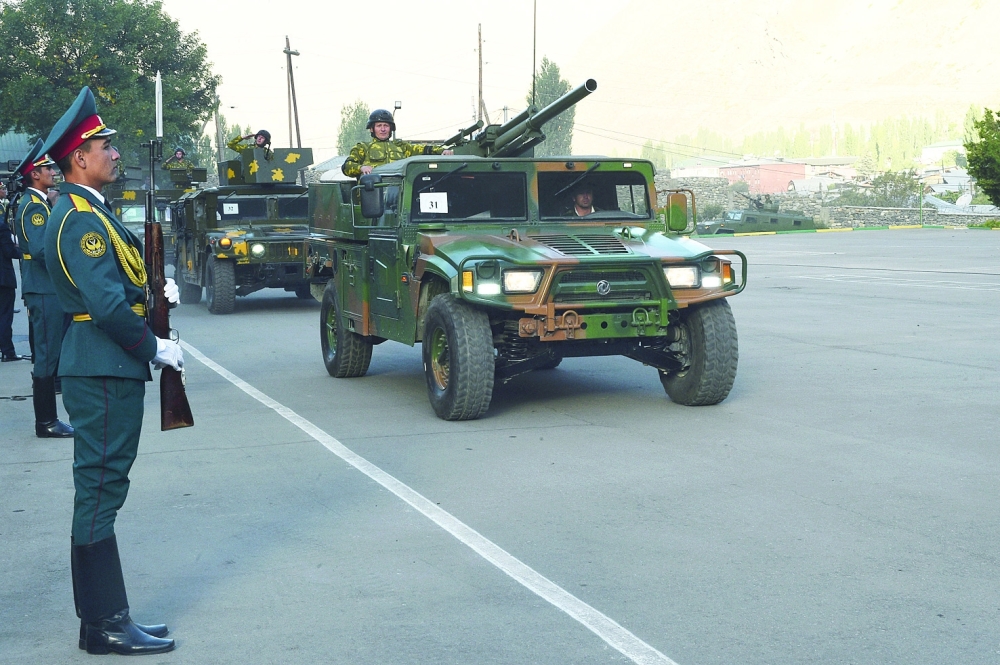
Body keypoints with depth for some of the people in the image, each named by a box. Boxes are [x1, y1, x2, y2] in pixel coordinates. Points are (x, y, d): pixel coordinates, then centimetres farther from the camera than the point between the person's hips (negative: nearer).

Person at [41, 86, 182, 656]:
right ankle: (105, 625, 2)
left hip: (111, 370, 11)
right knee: (100, 490, -5)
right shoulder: (81, 218, -16)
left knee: (104, 490, 12)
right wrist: (155, 347, -14)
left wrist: (154, 288, 6)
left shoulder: (89, 212, 17)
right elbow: (107, 303, -23)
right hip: (103, 371, -11)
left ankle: (107, 618, 19)